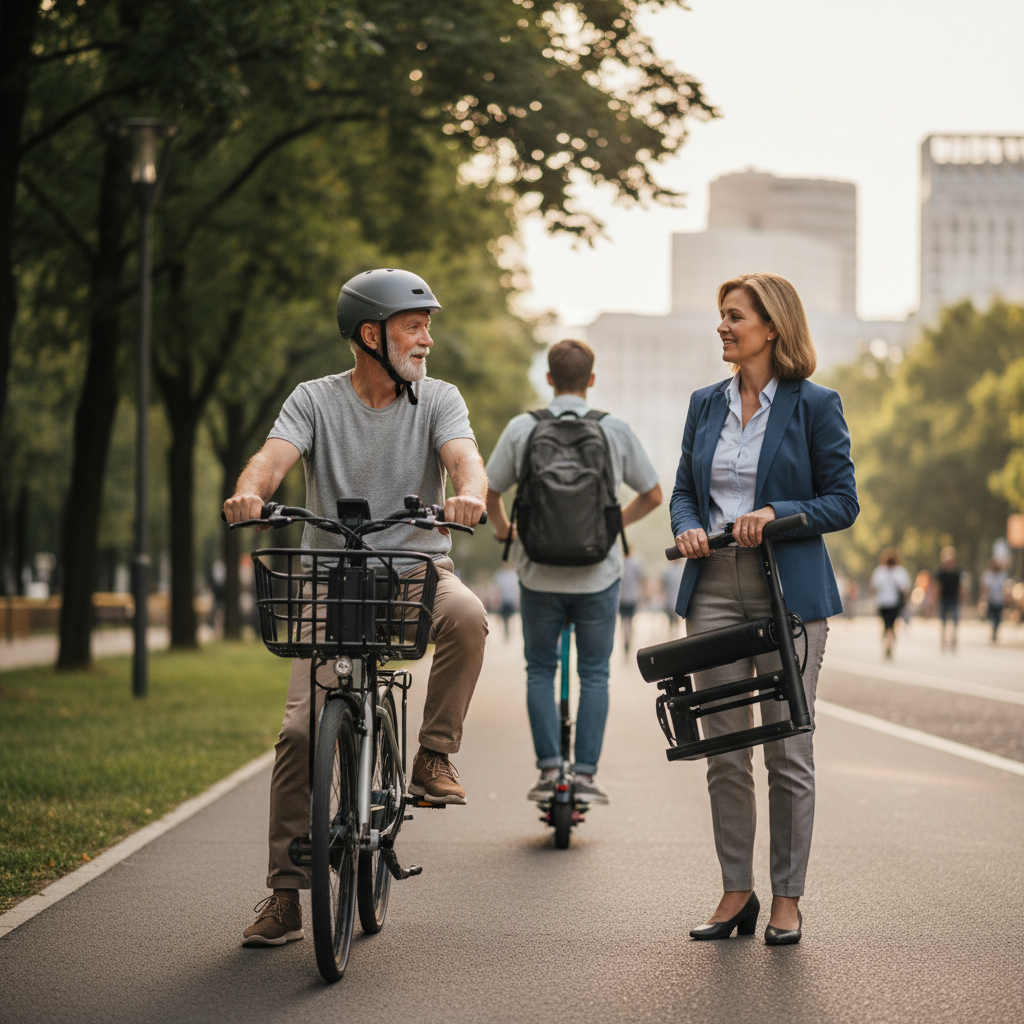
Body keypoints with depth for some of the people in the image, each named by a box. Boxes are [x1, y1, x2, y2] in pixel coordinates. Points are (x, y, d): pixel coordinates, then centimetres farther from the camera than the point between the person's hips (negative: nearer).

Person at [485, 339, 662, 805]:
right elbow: (652, 495, 7)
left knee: (539, 671, 14)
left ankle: (549, 768, 6)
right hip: (598, 573, 0)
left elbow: (487, 492, 0)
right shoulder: (615, 429, 0)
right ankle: (586, 772, 6)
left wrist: (503, 530, 20)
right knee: (594, 674, 11)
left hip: (539, 572, 0)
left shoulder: (521, 428, -2)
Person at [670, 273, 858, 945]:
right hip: (714, 587, 4)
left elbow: (842, 503, -2)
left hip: (788, 590, -4)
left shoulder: (815, 405, -1)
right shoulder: (706, 405, 13)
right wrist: (688, 526, -4)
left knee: (788, 751, 0)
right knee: (724, 751, 5)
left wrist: (776, 513, -17)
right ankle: (736, 893, 15)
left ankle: (787, 898, 10)